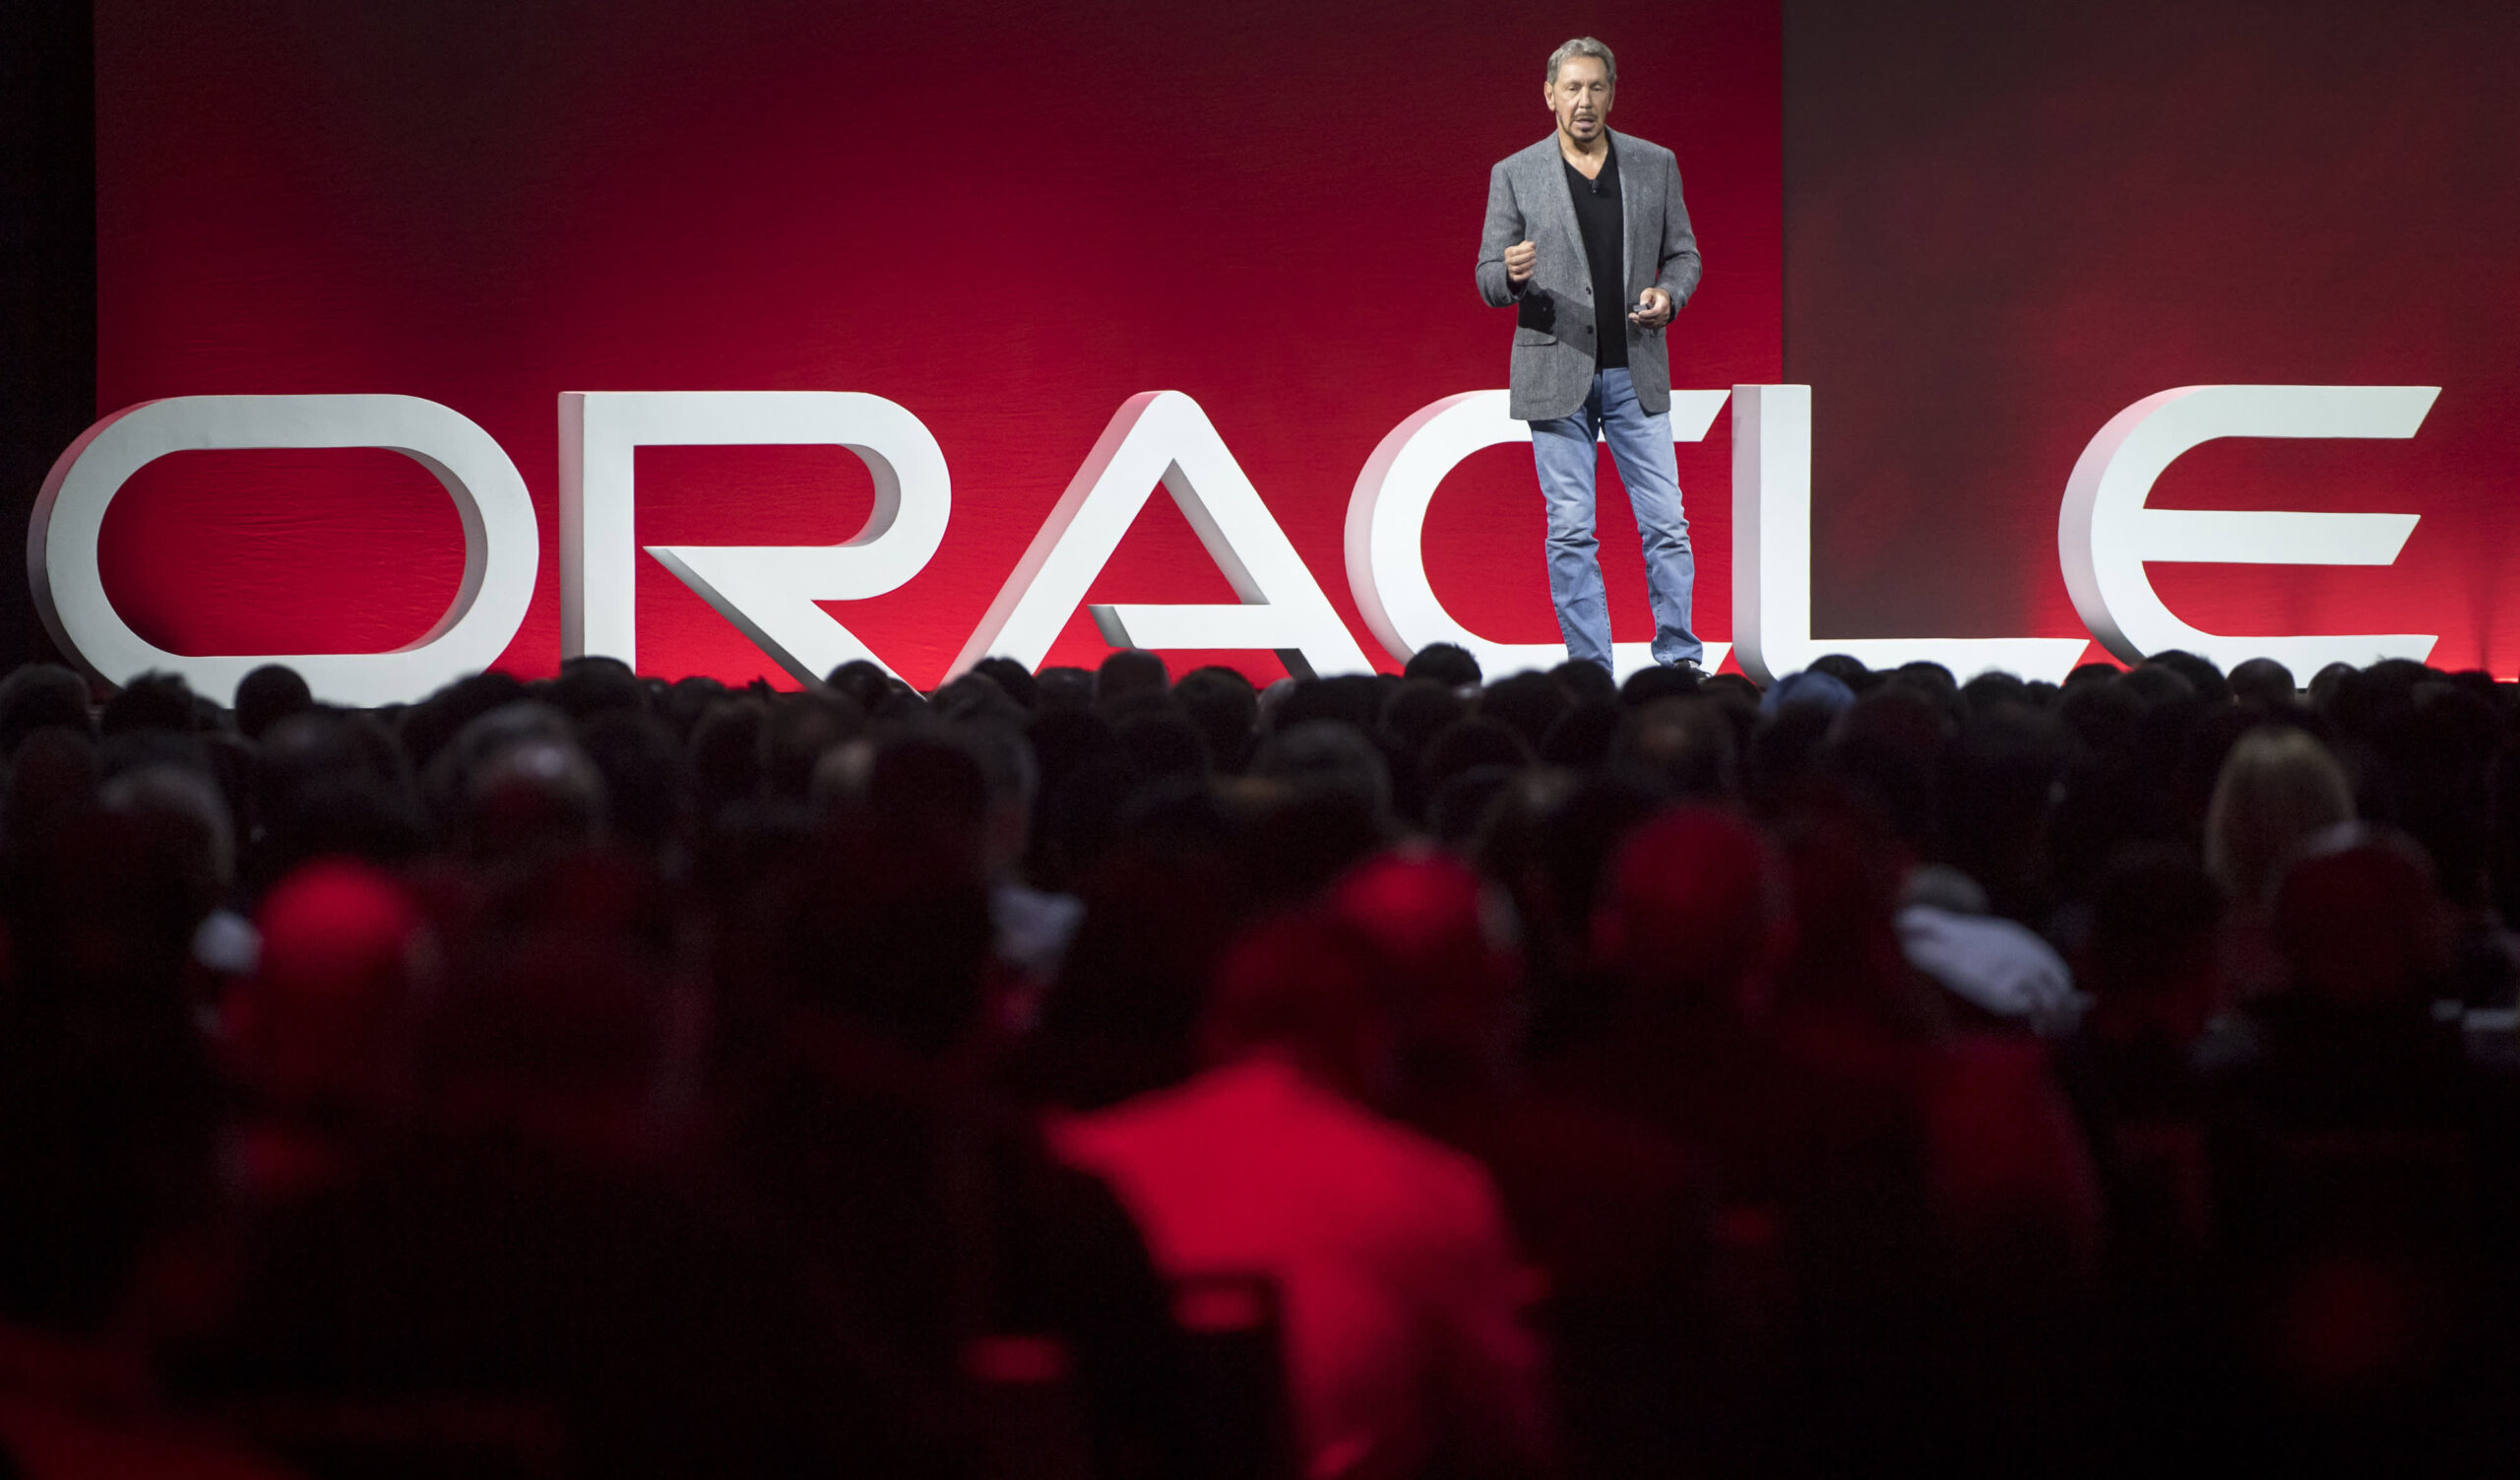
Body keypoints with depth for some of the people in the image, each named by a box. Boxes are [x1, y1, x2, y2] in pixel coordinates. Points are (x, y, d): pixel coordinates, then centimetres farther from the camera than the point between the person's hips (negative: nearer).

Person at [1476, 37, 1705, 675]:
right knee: (1571, 531, 0)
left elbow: (1684, 253, 12)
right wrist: (1512, 274, -22)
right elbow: (1489, 281, 2)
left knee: (1665, 522, -1)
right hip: (1557, 375, -1)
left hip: (1636, 372, 1)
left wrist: (1667, 295, -9)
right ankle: (1590, 670, 5)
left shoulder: (1655, 165, 6)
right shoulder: (1514, 175, 1)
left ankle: (1680, 660, 7)